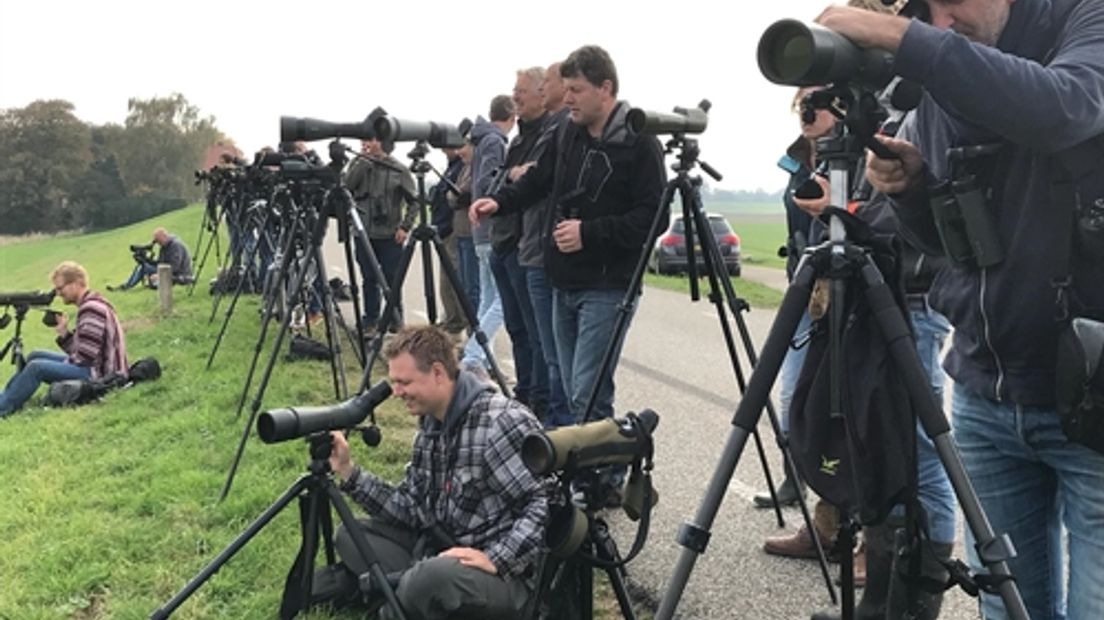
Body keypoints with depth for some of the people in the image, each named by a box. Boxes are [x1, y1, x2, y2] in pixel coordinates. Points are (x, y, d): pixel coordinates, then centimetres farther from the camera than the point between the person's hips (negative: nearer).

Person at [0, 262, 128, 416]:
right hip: (96, 365, 11)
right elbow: (80, 351, 11)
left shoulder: (92, 308, -18)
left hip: (100, 374, -11)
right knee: (35, 356, 16)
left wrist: (61, 365, -6)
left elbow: (84, 358, -21)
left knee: (36, 368, -18)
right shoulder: (88, 305, 13)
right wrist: (63, 332, -1)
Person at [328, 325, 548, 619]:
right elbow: (411, 510, 9)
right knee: (352, 537, 6)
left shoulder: (502, 422, -20)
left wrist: (496, 560, -28)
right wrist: (348, 472, 0)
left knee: (433, 577, -37)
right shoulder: (431, 425, 8)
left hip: (506, 576, -9)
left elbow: (551, 505, -23)